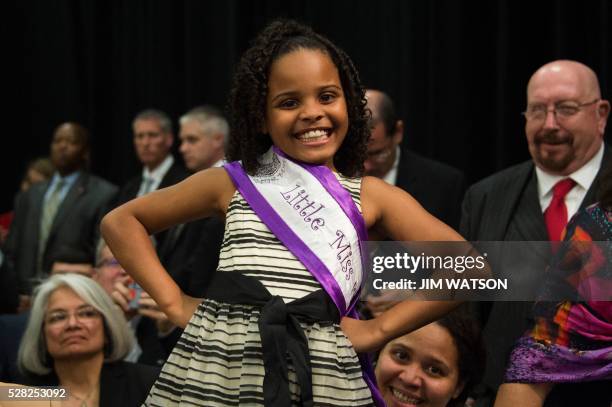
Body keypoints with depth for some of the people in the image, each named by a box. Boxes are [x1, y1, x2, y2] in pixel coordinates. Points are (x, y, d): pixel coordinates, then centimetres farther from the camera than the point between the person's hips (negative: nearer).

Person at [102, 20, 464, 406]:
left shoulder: (371, 196, 6)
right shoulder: (232, 182, 9)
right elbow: (121, 221, 16)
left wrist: (378, 330, -5)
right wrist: (174, 301, 4)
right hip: (215, 368, 1)